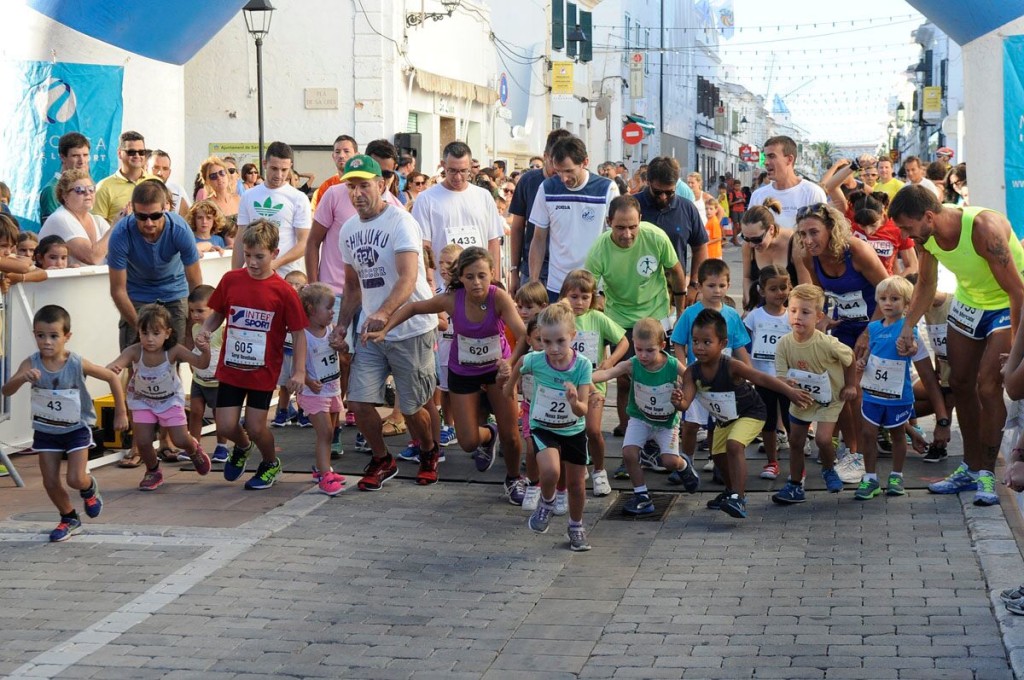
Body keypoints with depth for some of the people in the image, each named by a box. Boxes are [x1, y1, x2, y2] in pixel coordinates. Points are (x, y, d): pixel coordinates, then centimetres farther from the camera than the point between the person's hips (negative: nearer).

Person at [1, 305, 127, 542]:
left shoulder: (78, 364, -22)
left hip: (76, 429, -2)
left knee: (75, 479, -13)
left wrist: (121, 413, -5)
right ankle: (69, 519, 33)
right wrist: (22, 378, -51)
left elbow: (112, 377, -9)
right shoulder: (31, 364, -19)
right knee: (50, 483, 6)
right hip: (45, 431, 2)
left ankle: (90, 488, 25)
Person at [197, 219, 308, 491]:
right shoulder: (231, 280, -3)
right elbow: (217, 313, 11)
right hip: (230, 367, 3)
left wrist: (299, 371, -12)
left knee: (255, 426, 0)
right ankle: (242, 447, 36)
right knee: (226, 426, 0)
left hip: (263, 372, -3)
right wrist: (206, 330, -10)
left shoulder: (283, 292, -11)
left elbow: (298, 332, -6)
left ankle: (271, 463, 31)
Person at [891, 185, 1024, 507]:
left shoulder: (983, 227, -35)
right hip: (968, 302, 7)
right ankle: (971, 468, 24)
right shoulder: (927, 234, -14)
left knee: (987, 386, -16)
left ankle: (987, 473, -3)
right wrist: (908, 327, -6)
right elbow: (926, 284, 5)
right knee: (960, 383, 10)